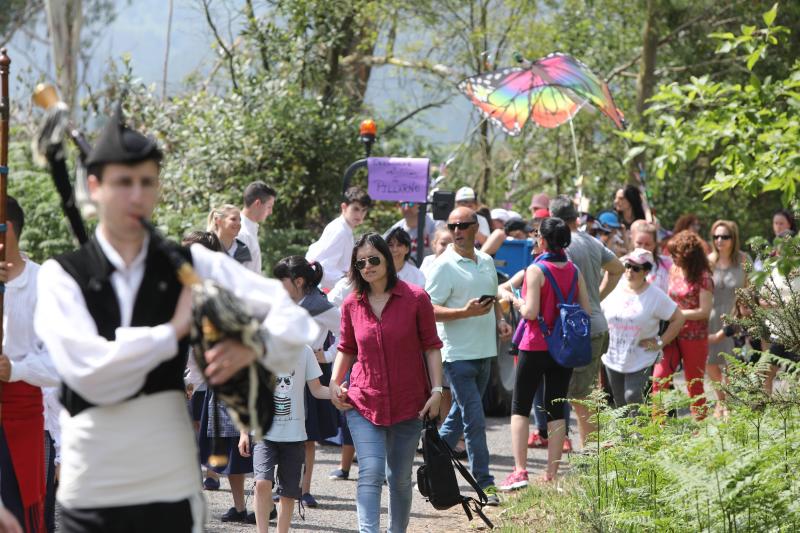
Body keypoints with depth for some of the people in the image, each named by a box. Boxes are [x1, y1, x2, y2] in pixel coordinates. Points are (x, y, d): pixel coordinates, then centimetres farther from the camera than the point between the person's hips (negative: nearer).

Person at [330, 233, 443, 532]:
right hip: (364, 404, 1)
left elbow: (431, 346, -1)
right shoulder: (352, 305, 3)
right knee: (371, 472, -15)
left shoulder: (415, 298, -5)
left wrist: (436, 390, -8)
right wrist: (334, 382, 1)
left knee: (400, 477, 11)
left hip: (408, 405, -1)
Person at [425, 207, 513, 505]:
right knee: (474, 420, -9)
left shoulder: (487, 262, 13)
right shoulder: (445, 266, -9)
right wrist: (466, 312, -24)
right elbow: (429, 310, -13)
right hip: (458, 354, -7)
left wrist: (500, 321, 6)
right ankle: (484, 483, -6)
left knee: (461, 414, 15)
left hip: (484, 352, 7)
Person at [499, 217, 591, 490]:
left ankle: (520, 470, -7)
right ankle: (551, 473, 8)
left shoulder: (536, 270, -13)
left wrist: (517, 302, 1)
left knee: (520, 407, 4)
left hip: (535, 347, -5)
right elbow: (586, 310, 3)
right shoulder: (574, 271, 3)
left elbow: (531, 312, -19)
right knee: (556, 410, 9)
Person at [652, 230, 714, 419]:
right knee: (659, 378, -9)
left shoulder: (703, 277, -11)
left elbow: (704, 311, -14)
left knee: (694, 384, 5)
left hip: (694, 338, -5)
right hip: (673, 334, 5)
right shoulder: (674, 271, 9)